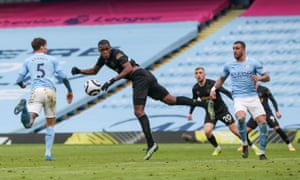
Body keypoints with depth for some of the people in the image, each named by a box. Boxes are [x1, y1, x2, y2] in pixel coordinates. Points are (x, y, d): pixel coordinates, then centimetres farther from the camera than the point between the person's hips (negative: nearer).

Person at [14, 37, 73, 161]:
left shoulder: (28, 61, 18)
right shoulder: (52, 60, 16)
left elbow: (19, 80, 16)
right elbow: (63, 77, 11)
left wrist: (23, 85, 40)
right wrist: (70, 91, 24)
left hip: (36, 91, 0)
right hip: (50, 91, 0)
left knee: (28, 123, -19)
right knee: (50, 124, 15)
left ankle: (24, 107, -52)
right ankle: (48, 153, 8)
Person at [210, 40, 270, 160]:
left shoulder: (253, 63, 3)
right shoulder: (229, 65, 10)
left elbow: (267, 77, 3)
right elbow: (222, 79, 25)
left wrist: (259, 78, -18)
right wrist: (214, 88, 8)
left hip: (253, 97, 0)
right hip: (239, 99, 0)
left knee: (262, 122, -10)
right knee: (241, 118, -30)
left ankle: (262, 153, 4)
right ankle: (244, 144, -9)